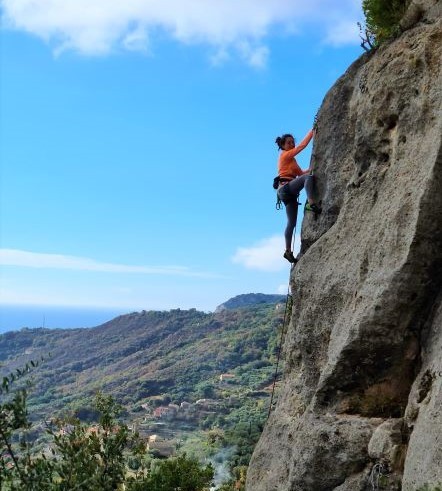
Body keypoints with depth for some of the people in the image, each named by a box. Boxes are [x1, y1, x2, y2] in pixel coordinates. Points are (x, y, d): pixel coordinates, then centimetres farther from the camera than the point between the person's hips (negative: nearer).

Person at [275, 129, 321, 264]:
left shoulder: (291, 160, 27)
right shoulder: (285, 155, 2)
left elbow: (300, 172, 23)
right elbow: (302, 145, -5)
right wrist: (312, 132, -1)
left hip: (289, 193, 9)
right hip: (286, 187, -9)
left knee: (291, 222, 4)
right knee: (308, 177, -30)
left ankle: (288, 250, 2)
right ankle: (311, 203, -46)